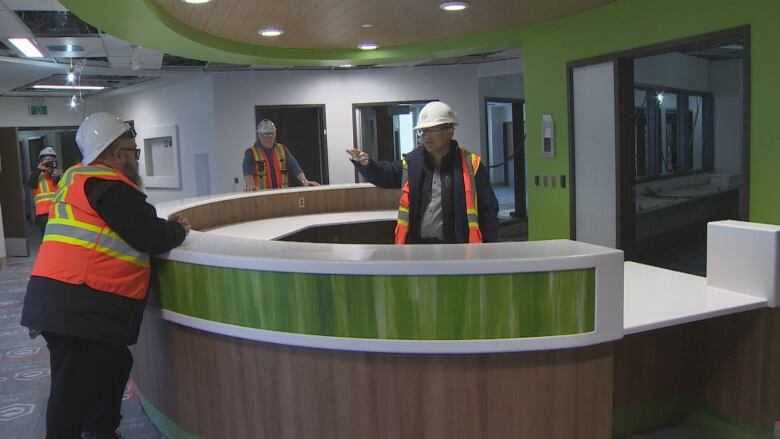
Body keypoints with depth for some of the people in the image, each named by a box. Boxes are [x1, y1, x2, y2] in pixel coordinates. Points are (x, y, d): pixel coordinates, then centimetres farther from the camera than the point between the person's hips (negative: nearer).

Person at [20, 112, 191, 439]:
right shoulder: (109, 186, -12)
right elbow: (154, 239, -13)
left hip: (64, 302, 10)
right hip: (79, 306, -10)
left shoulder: (78, 179, 19)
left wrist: (164, 227, 15)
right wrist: (178, 228, 7)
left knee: (115, 364, 22)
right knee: (75, 392, -4)